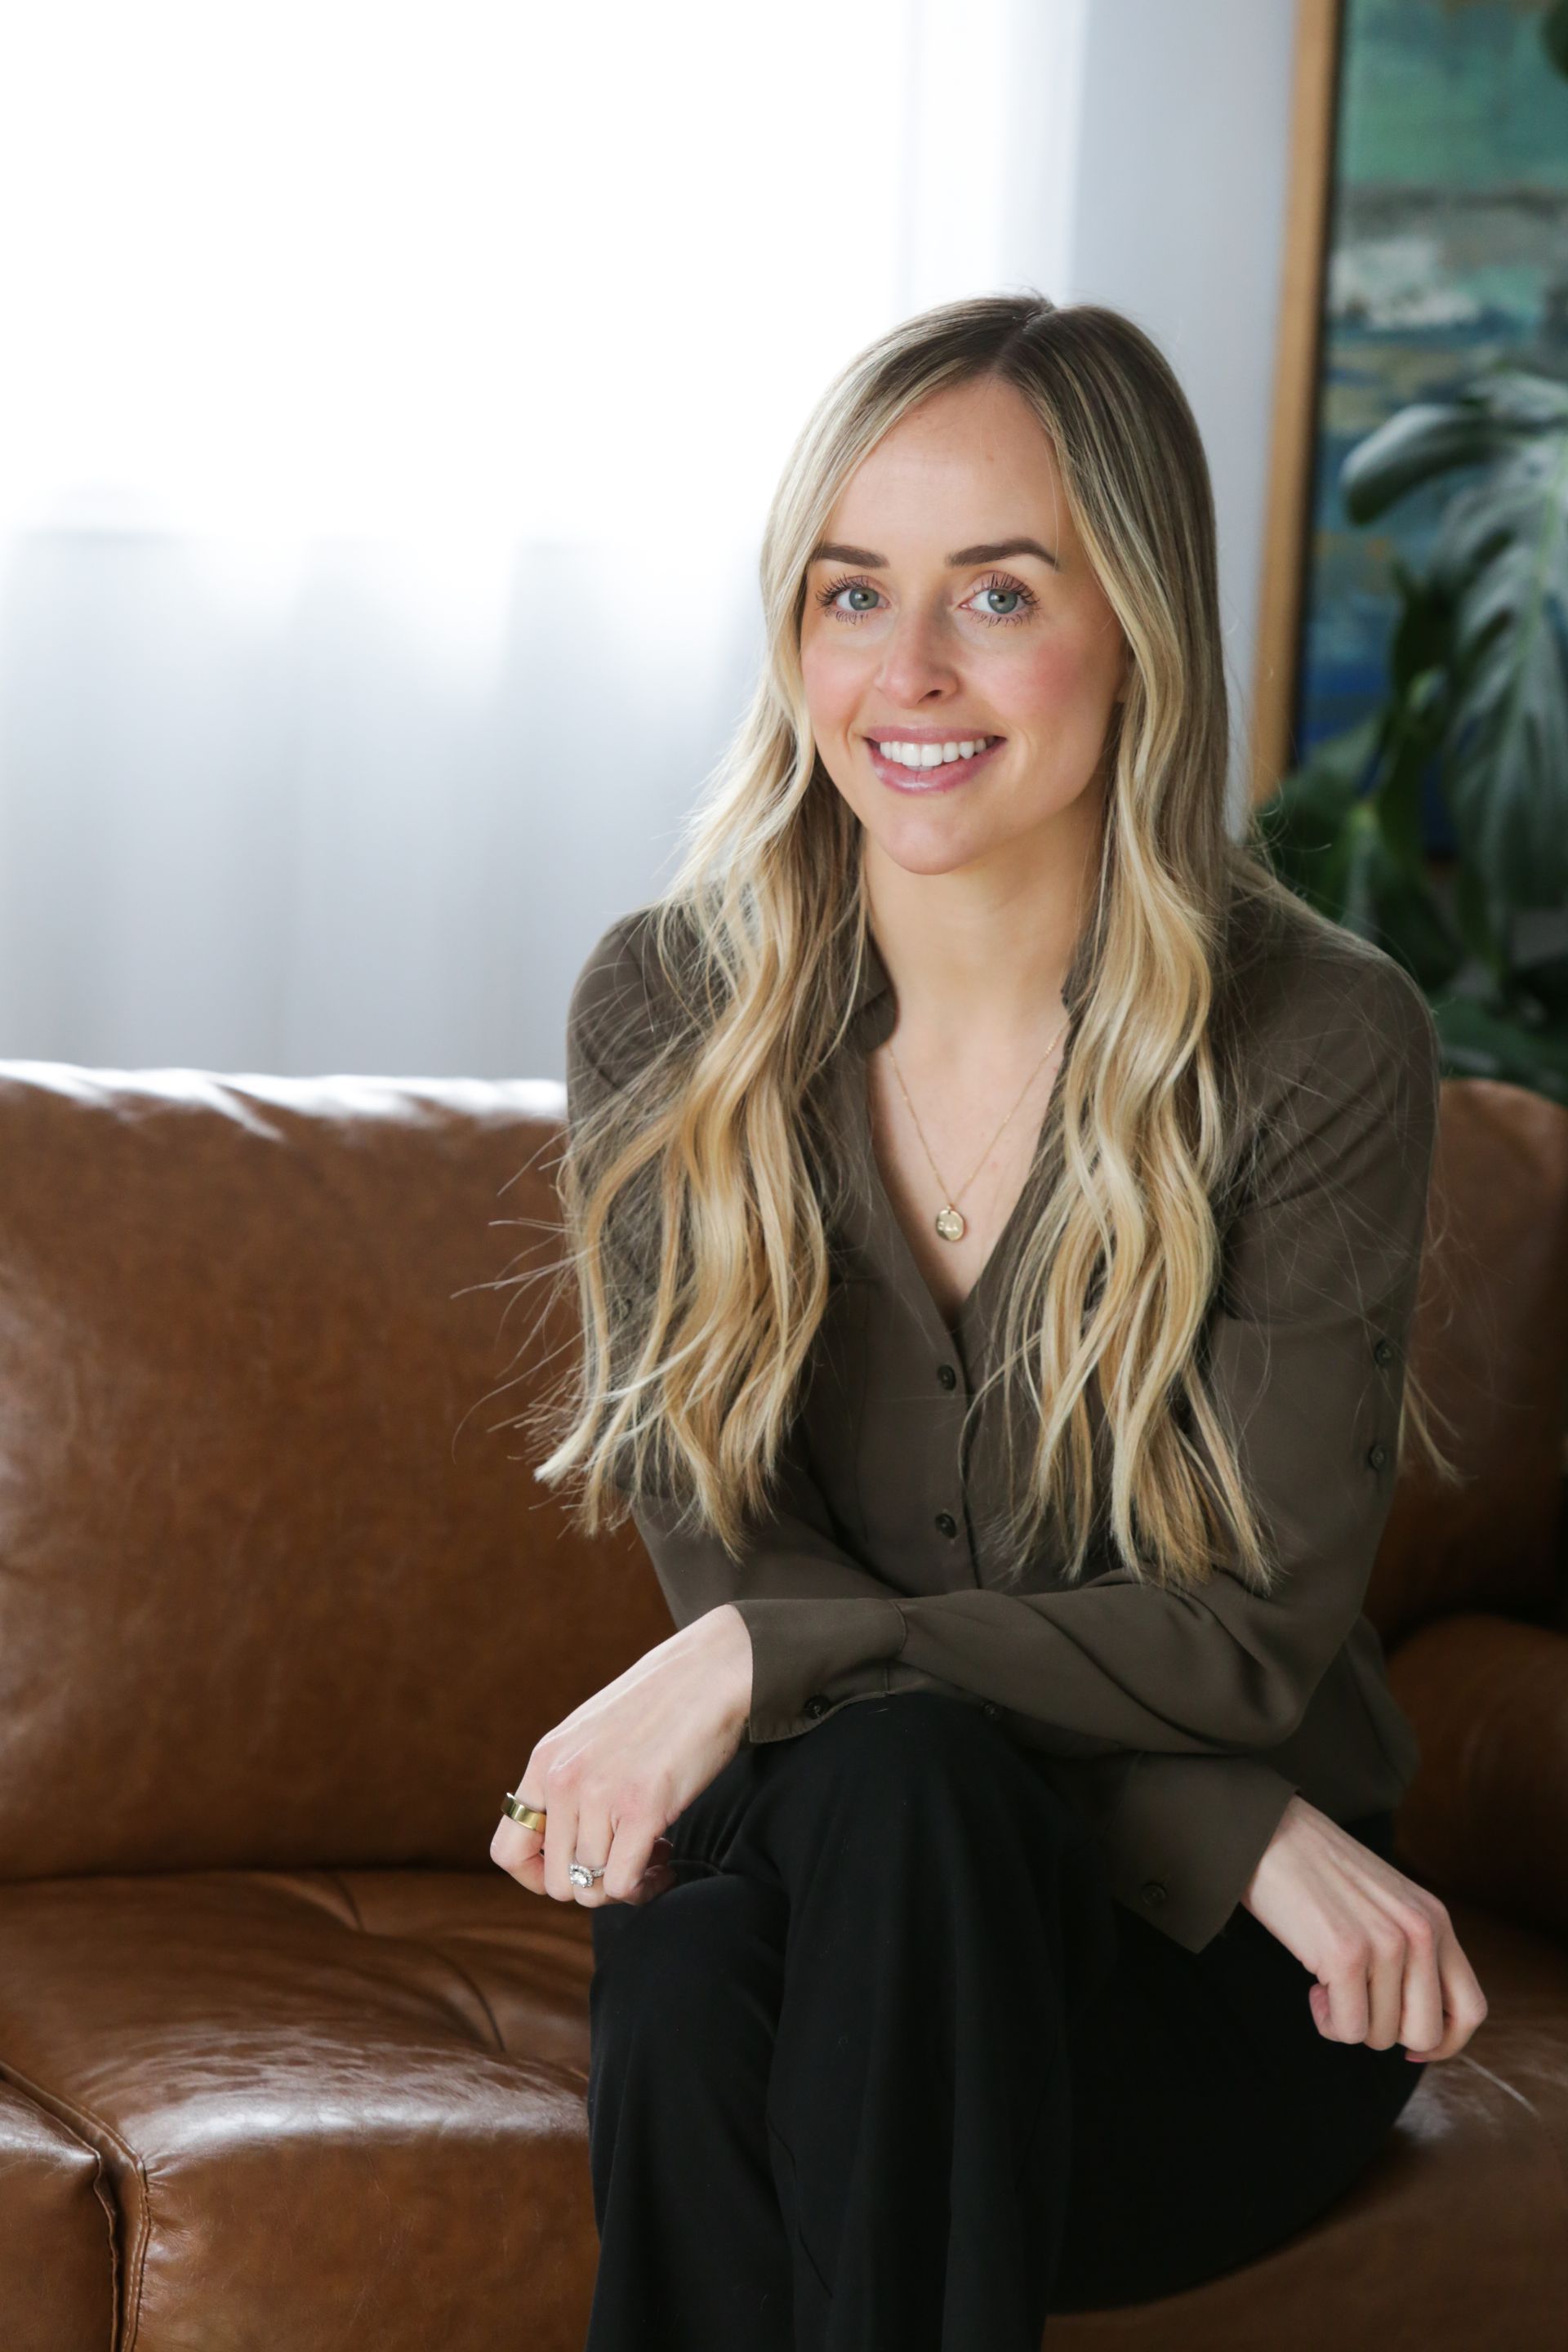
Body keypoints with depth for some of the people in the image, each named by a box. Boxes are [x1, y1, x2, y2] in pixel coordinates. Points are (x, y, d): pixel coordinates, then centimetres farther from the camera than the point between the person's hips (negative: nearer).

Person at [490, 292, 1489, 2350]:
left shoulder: (1325, 1046, -9)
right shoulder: (666, 1016, -2)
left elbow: (1256, 1630, -10)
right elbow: (720, 1548, -7)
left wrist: (763, 1658, -23)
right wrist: (1233, 1829, -18)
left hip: (1210, 1993, -1)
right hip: (842, 1876, 2)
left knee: (900, 1783, -34)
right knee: (686, 1946, -34)